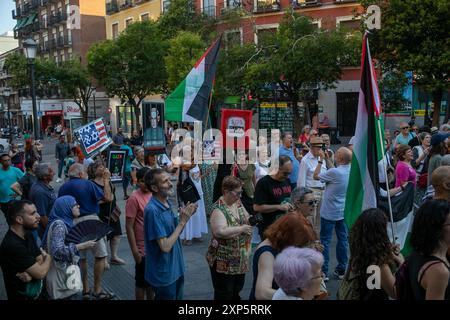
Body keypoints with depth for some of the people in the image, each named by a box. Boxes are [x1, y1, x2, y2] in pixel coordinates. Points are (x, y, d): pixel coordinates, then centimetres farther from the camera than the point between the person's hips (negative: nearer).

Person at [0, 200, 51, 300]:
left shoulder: (27, 234, 0)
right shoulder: (12, 246, -29)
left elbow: (40, 260, 0)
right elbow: (41, 273, -26)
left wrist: (31, 273, -22)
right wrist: (48, 257, -6)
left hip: (35, 288, 8)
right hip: (22, 296, -8)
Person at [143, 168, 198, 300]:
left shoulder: (166, 204, 2)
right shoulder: (153, 210, -25)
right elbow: (165, 246, -26)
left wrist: (184, 217, -6)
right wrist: (182, 221, -22)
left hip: (175, 269, 8)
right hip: (164, 274, -8)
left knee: (178, 297, 23)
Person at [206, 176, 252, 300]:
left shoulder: (237, 202, 2)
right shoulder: (219, 209, -23)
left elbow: (246, 218, 17)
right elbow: (220, 232, -36)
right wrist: (242, 229, -26)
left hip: (240, 257, 8)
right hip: (224, 260, -8)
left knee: (237, 289, 22)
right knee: (224, 293, 6)